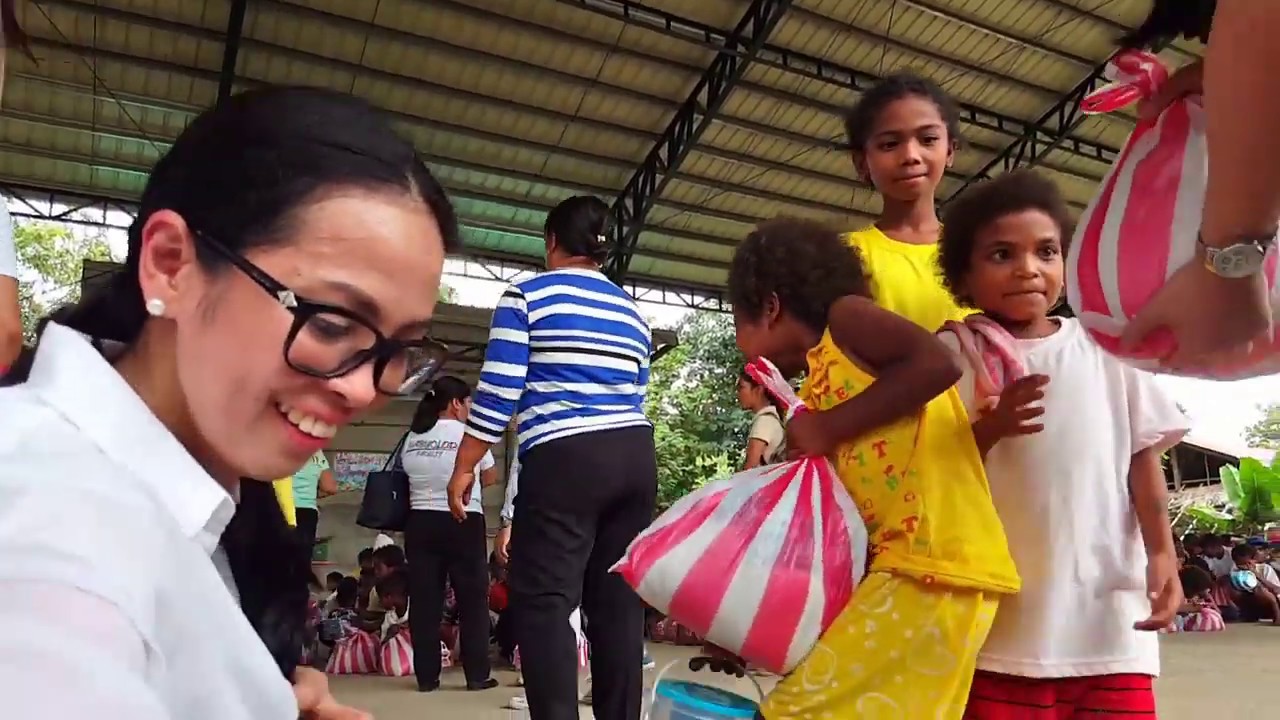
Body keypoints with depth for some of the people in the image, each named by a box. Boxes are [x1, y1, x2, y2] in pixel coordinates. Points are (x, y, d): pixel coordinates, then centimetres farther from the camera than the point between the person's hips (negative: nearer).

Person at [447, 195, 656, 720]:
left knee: (543, 601, -4)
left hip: (564, 459, -6)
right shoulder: (632, 312, 19)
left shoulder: (527, 296, 2)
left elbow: (498, 391, -4)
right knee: (619, 602, 8)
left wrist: (464, 468, 1)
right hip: (636, 457, 6)